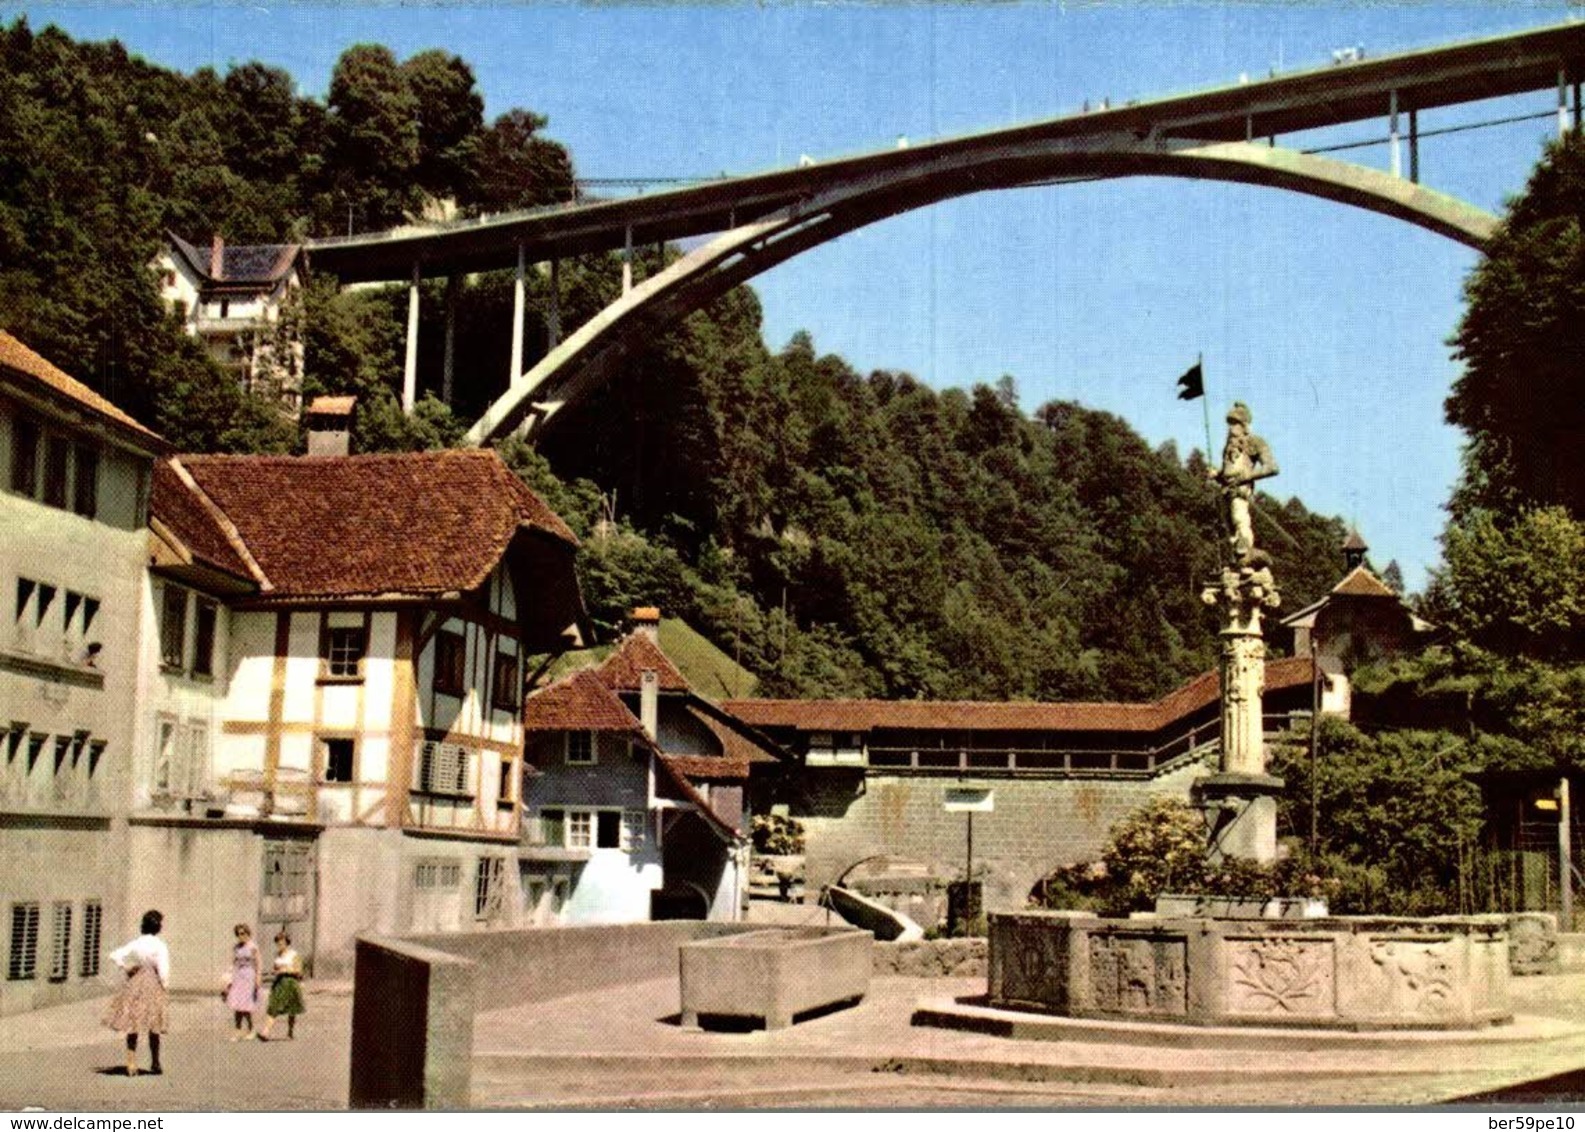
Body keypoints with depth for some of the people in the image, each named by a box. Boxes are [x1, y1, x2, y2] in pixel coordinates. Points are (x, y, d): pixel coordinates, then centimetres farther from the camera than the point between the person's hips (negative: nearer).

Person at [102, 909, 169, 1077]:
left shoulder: (136, 944, 3)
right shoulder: (160, 946, -11)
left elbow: (114, 955, 3)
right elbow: (163, 970, -15)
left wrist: (126, 968, 10)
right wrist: (166, 990, -4)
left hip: (135, 984, 4)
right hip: (153, 986, -4)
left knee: (132, 1026, 8)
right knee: (153, 1028, 8)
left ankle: (131, 1064, 4)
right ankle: (155, 1064, 16)